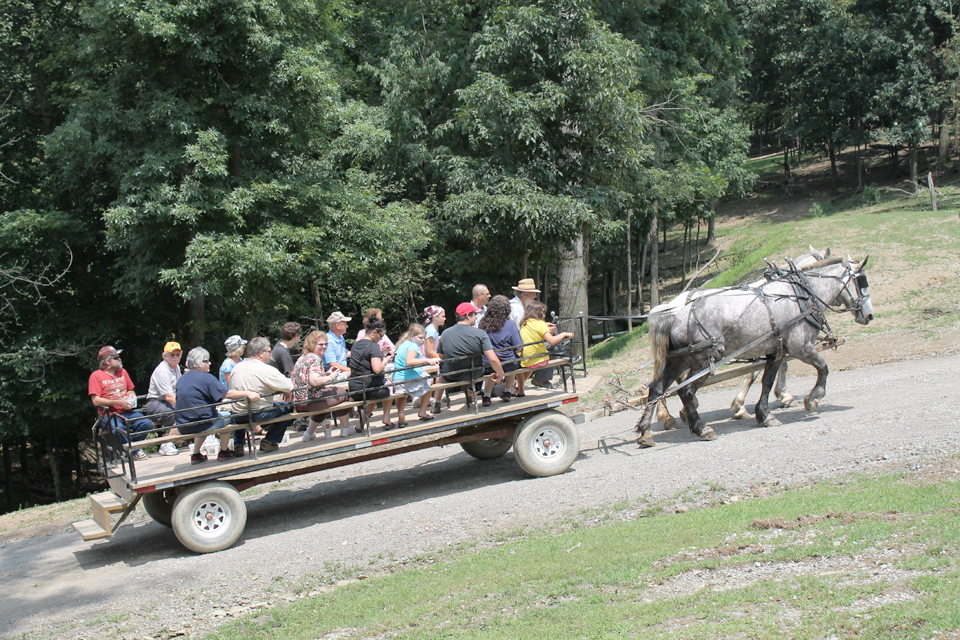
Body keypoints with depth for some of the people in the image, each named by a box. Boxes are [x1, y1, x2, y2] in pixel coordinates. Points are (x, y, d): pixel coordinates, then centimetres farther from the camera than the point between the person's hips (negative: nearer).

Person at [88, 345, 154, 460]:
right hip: (109, 414, -5)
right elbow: (95, 401, -10)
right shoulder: (96, 376, -2)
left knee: (147, 424, -23)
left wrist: (131, 396, 4)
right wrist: (118, 402, -16)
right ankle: (135, 451, -15)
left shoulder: (122, 372, 17)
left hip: (127, 412, 5)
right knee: (119, 429, -37)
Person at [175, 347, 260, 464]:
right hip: (201, 425, -7)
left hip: (182, 427, 7)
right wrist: (248, 394, -19)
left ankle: (195, 455, 32)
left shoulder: (181, 379, 11)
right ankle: (224, 452, 21)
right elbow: (227, 394, -21)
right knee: (228, 416, 15)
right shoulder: (206, 378, -13)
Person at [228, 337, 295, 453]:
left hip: (238, 416, 6)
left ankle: (238, 443, 32)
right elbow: (289, 386, -16)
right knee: (286, 407, 14)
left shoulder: (236, 368, 3)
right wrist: (286, 392, 9)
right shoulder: (266, 370, -16)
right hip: (259, 415, -6)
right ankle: (269, 442, 17)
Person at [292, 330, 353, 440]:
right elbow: (314, 381, -29)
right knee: (342, 394, 10)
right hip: (308, 401, -9)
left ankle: (309, 433, 39)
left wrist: (326, 374, 13)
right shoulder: (315, 359, -15)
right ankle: (346, 429, 22)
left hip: (297, 402, 9)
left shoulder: (302, 358, 14)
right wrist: (330, 377, -13)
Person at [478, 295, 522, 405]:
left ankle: (486, 395, 31)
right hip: (507, 364, -2)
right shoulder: (510, 324, -12)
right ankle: (507, 392, 41)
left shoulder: (482, 323, -4)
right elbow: (518, 349, -11)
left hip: (487, 365, 2)